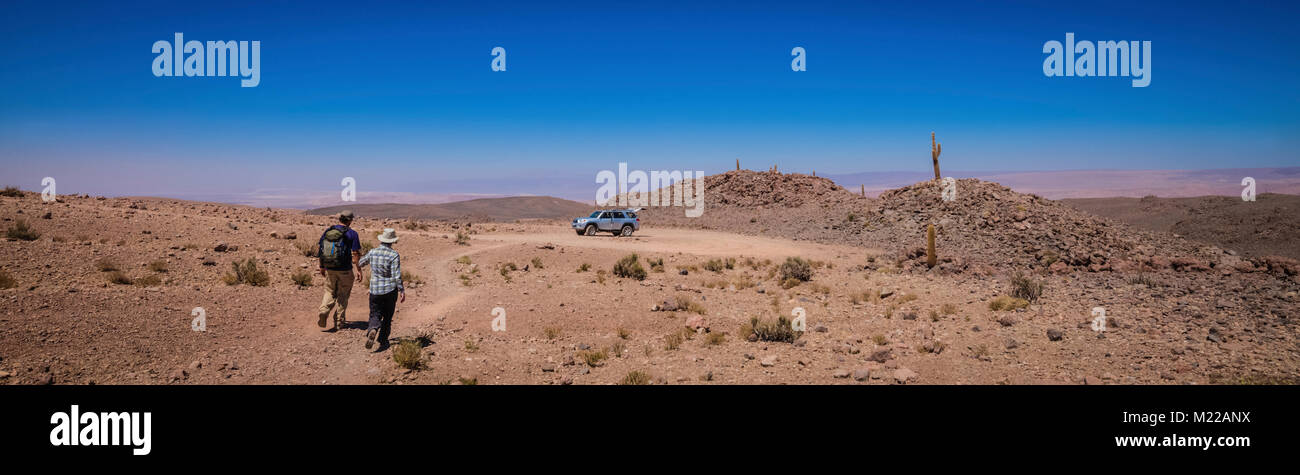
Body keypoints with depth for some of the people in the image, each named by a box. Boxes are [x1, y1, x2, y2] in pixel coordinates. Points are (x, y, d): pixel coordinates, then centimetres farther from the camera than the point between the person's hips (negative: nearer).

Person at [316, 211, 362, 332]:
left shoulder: (328, 231, 3)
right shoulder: (352, 234, -9)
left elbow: (320, 248, 7)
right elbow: (356, 254, -11)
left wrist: (322, 267, 16)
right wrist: (358, 269, -1)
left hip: (329, 269, 3)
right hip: (345, 270, -3)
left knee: (329, 292, 18)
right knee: (342, 295, 11)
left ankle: (323, 312, -8)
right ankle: (339, 322, 15)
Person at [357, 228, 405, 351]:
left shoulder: (372, 252, 0)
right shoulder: (394, 255, -12)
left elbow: (360, 263, 18)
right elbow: (397, 275, -16)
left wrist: (359, 270, 41)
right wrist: (402, 290, -9)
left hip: (375, 290, 2)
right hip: (390, 290, -2)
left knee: (375, 315, 7)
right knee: (387, 316, 15)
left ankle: (373, 329, -24)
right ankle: (383, 340, 17)